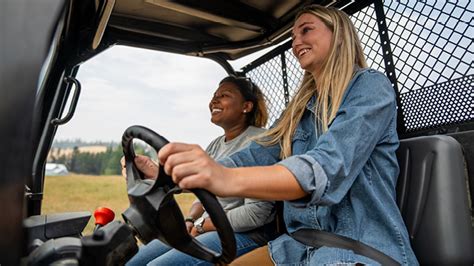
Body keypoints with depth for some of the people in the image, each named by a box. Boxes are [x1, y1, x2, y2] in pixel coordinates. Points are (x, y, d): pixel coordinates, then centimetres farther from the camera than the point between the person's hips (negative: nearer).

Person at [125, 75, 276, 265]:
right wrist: (189, 223, -4)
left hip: (247, 234, -8)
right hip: (207, 228, 8)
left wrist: (201, 227, -12)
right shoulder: (215, 145, 12)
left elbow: (257, 212, -21)